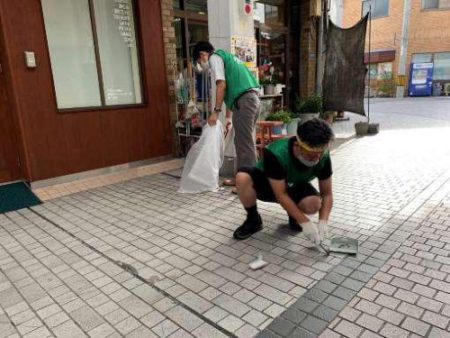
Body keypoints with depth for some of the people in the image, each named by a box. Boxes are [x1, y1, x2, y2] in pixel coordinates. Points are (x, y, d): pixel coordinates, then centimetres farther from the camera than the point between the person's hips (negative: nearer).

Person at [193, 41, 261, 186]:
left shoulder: (214, 57, 3)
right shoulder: (225, 56, 30)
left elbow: (221, 85, -11)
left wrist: (216, 111, -8)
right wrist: (228, 117, 26)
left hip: (244, 100, -10)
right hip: (252, 98, 10)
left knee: (244, 142, -8)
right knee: (242, 141, 13)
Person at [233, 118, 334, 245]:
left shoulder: (323, 156, -23)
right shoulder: (276, 153, -36)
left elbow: (327, 194, -15)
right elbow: (281, 194, -32)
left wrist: (323, 222, -30)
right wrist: (305, 222, -34)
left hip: (294, 188, 3)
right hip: (266, 183, -2)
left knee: (314, 204, -31)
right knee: (242, 178, -36)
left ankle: (293, 215, 6)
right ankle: (253, 220, -9)